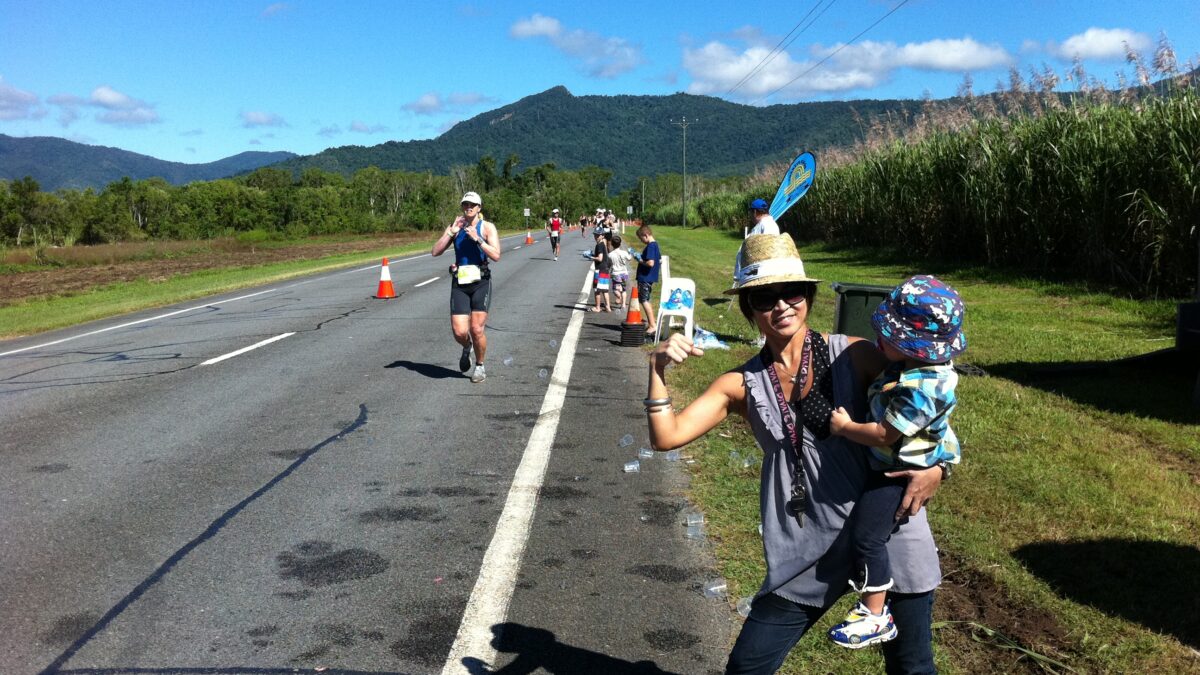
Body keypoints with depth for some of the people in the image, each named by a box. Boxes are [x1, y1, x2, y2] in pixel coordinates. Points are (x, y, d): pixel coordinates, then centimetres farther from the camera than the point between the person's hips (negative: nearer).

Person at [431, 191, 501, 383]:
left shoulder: (487, 227, 0)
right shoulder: (454, 227, 9)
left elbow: (496, 256, -12)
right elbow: (435, 252, 0)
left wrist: (477, 238, -17)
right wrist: (452, 231, -7)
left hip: (481, 282, -2)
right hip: (459, 283, 2)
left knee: (477, 329, -8)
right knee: (459, 332, -5)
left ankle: (480, 366, 15)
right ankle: (467, 347, 31)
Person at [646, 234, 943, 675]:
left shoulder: (854, 355, -6)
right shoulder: (743, 385, 1)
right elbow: (666, 437, -4)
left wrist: (934, 465, -13)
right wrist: (658, 371, -16)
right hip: (810, 548, 2)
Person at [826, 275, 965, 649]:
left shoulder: (918, 389, -36)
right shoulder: (920, 365, -7)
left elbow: (883, 435, -29)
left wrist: (845, 427, -16)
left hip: (901, 471, -10)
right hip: (893, 463, 11)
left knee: (866, 534, -6)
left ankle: (875, 617, 8)